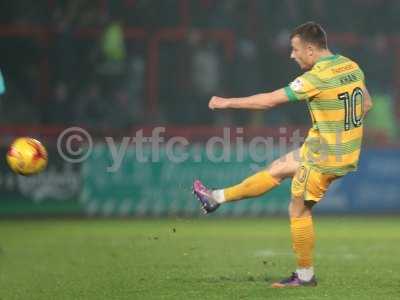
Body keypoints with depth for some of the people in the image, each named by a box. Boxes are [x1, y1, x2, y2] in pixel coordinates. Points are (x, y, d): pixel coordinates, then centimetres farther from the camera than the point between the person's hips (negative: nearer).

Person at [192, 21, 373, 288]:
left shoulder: (317, 78, -23)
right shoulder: (352, 67, 0)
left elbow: (269, 101, -17)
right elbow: (366, 104, 13)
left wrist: (228, 103, -7)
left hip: (325, 158, -8)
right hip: (348, 152, 8)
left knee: (299, 211, 6)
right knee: (276, 170, 18)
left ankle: (305, 275, 16)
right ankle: (217, 198, 30)